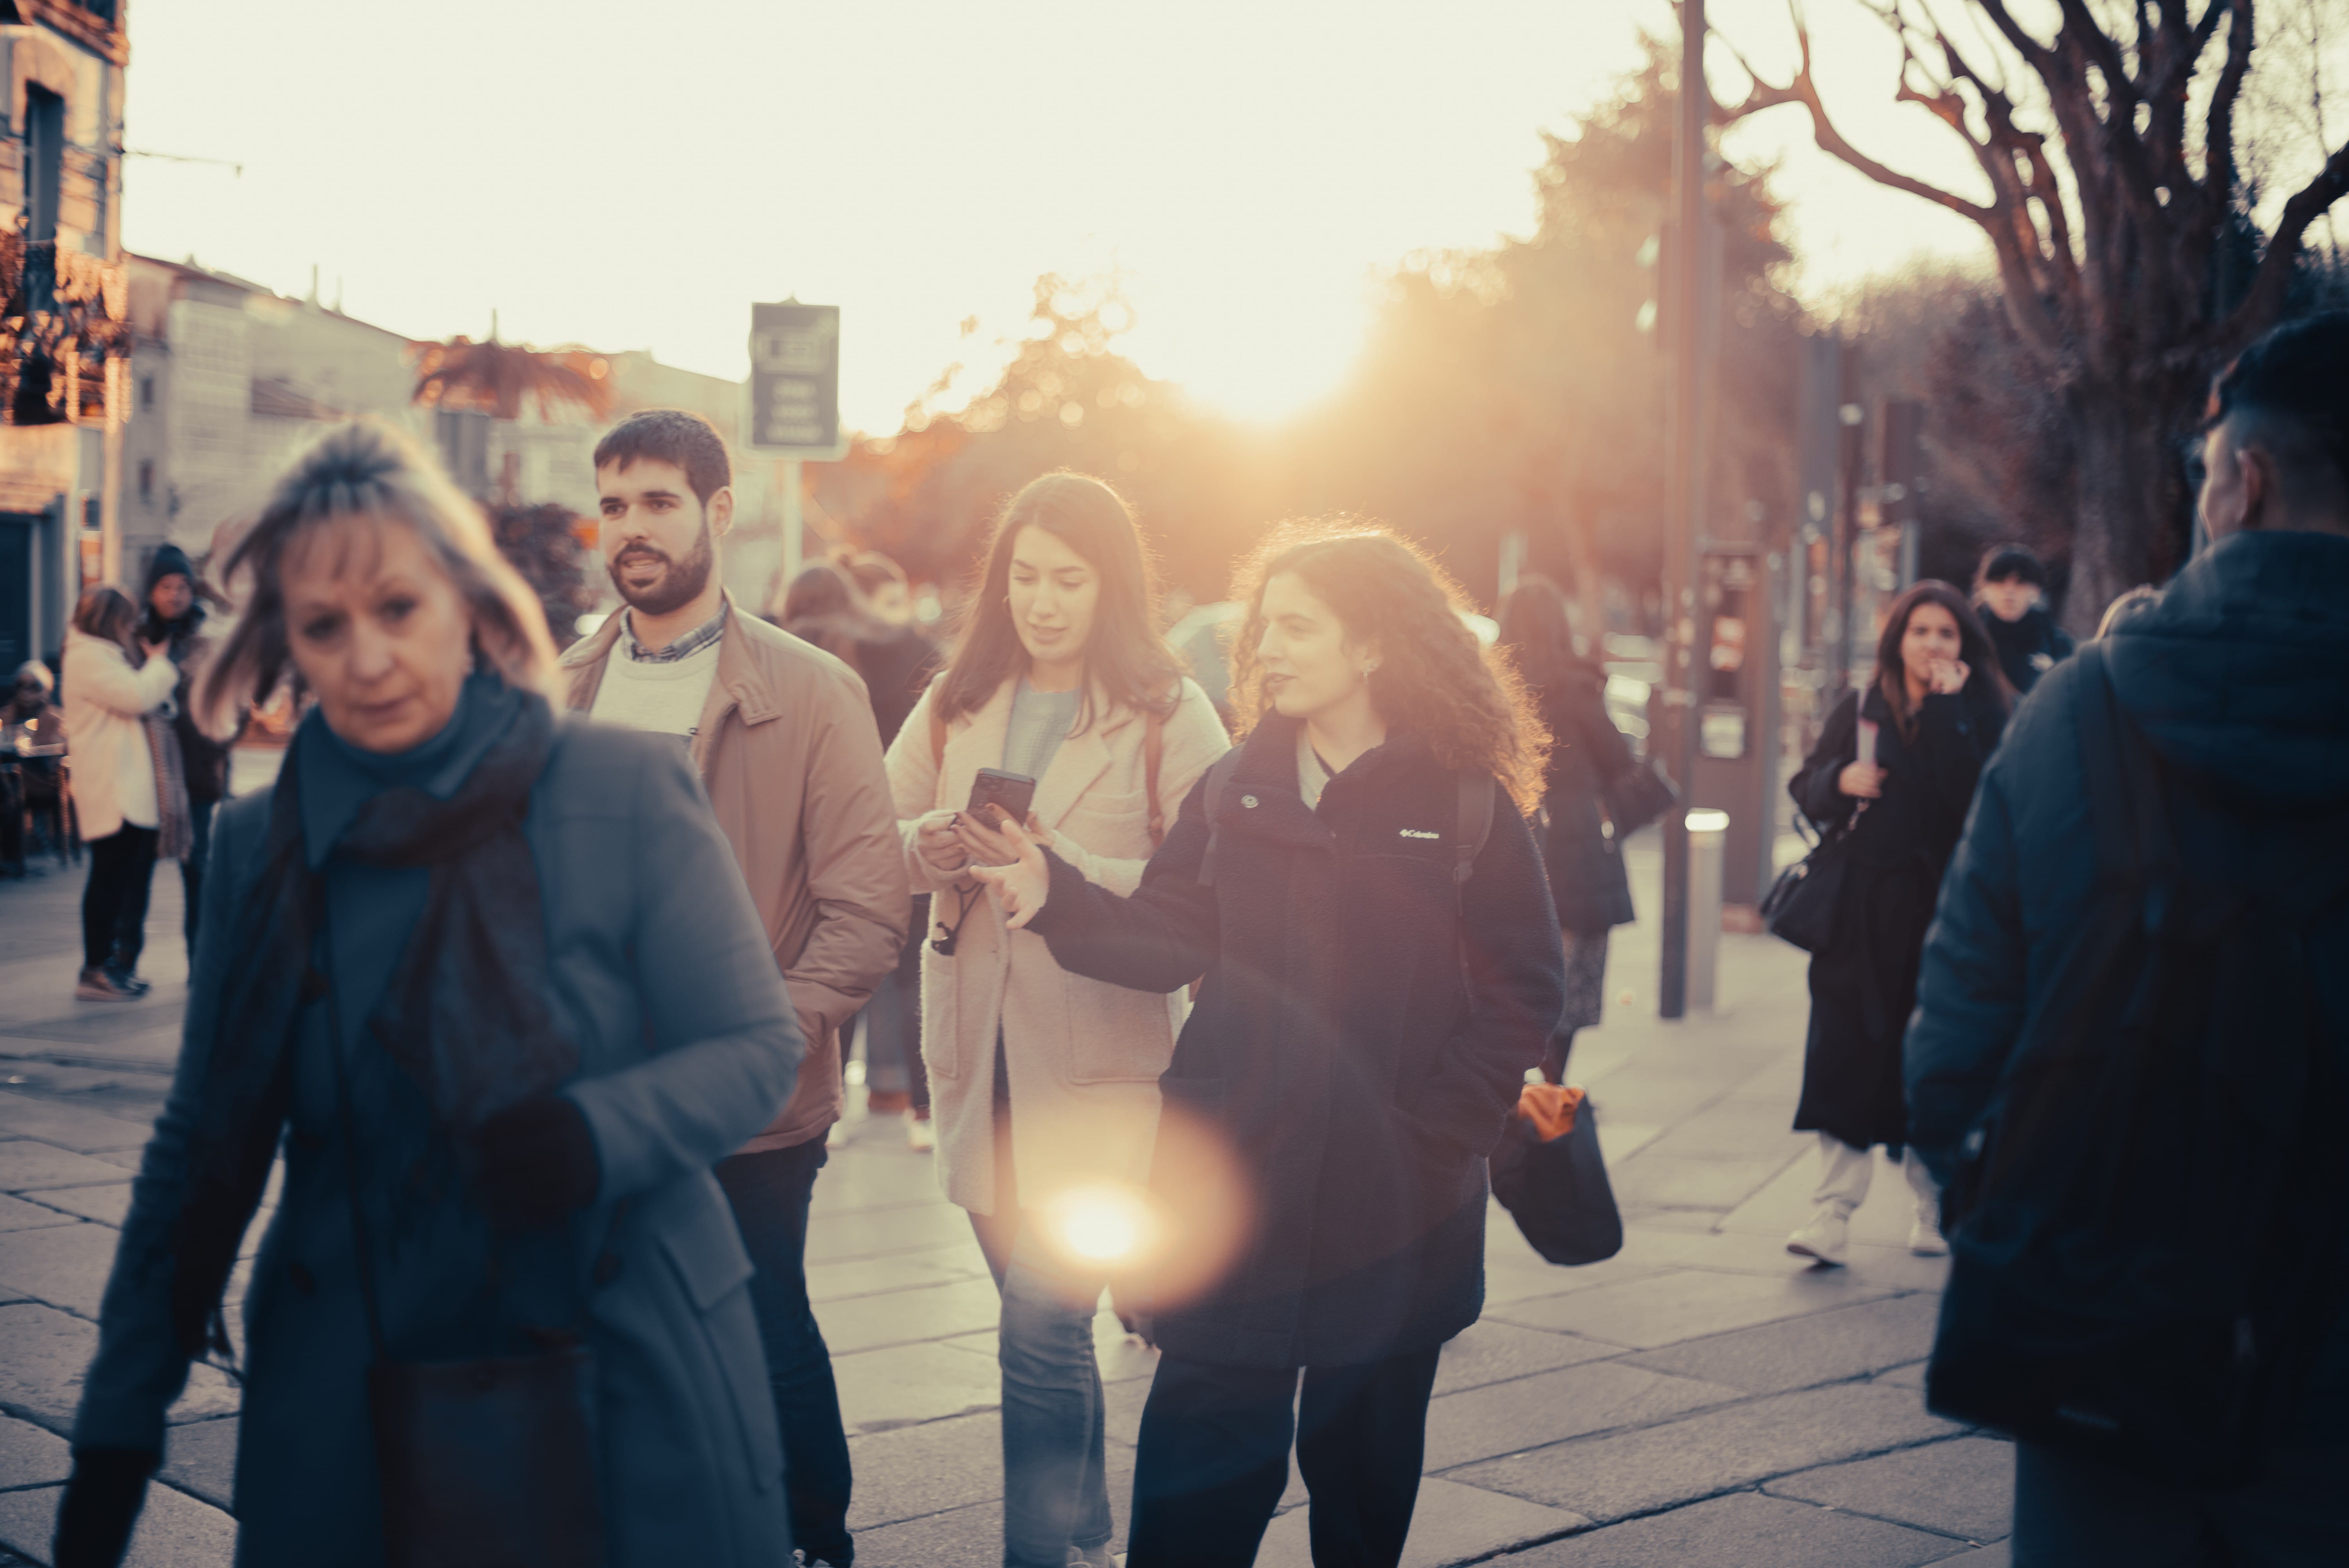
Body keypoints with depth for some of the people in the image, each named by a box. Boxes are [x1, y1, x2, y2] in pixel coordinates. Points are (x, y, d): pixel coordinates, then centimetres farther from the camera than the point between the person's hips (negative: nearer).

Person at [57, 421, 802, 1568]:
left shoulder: (625, 793, -8)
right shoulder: (257, 845, 3)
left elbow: (757, 1045, -4)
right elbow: (198, 1143, 9)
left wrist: (596, 1134, -24)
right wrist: (118, 1428, 5)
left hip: (628, 1405, -2)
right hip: (348, 1419, 3)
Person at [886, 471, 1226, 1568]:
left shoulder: (1169, 716, -4)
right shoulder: (956, 704, 10)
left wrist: (1065, 870, -21)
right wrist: (926, 849, -10)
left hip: (1099, 1058, -5)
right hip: (979, 1044, 5)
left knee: (1041, 1330, -12)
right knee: (1043, 1321, 17)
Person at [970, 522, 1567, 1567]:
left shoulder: (1465, 802, -3)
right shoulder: (1235, 790, 6)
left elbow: (1522, 992, -5)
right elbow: (1165, 942, 0)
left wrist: (1431, 1139, -12)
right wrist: (1057, 896, -16)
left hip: (1389, 1199, -1)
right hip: (1233, 1182, 2)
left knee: (1362, 1459, 13)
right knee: (1199, 1464, -1)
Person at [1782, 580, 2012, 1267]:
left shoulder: (1981, 716, 0)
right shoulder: (1860, 712, 8)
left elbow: (1972, 796, -17)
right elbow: (1806, 787, 11)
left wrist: (1945, 708, -17)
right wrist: (1841, 780, -10)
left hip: (1940, 914, -2)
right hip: (1860, 908, 2)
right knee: (1846, 1057, -3)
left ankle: (1934, 1203, 21)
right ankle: (1832, 1209, -3)